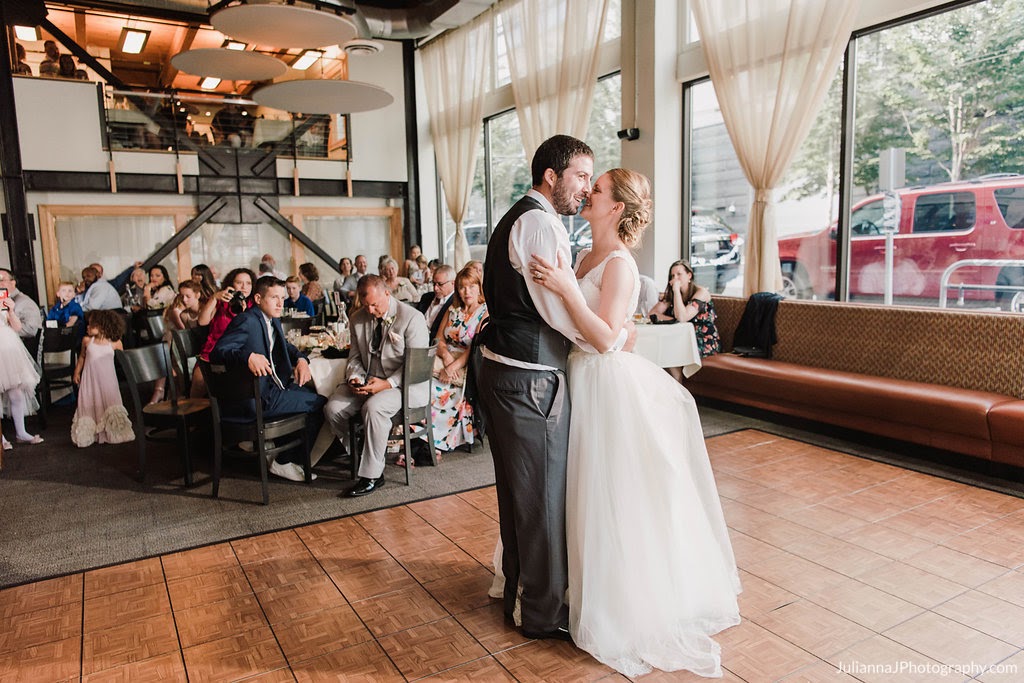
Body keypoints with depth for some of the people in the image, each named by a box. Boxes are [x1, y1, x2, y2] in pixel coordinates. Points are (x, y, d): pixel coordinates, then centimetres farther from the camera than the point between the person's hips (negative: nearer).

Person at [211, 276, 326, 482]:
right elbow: (217, 352, -25)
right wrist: (248, 356, -43)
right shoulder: (247, 321, -15)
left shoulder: (273, 321, 13)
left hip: (273, 387, 9)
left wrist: (301, 359, 7)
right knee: (318, 403, -12)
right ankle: (282, 462, 4)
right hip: (257, 398, -9)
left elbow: (285, 346, 29)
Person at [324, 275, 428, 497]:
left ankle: (371, 476, -21)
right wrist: (354, 377, -8)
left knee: (373, 407, -34)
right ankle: (358, 452, 7)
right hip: (368, 381, 6)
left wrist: (388, 383, -23)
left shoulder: (412, 318, -10)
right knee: (333, 408, -17)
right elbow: (355, 356, 15)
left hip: (404, 384, -6)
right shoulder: (357, 319, 9)